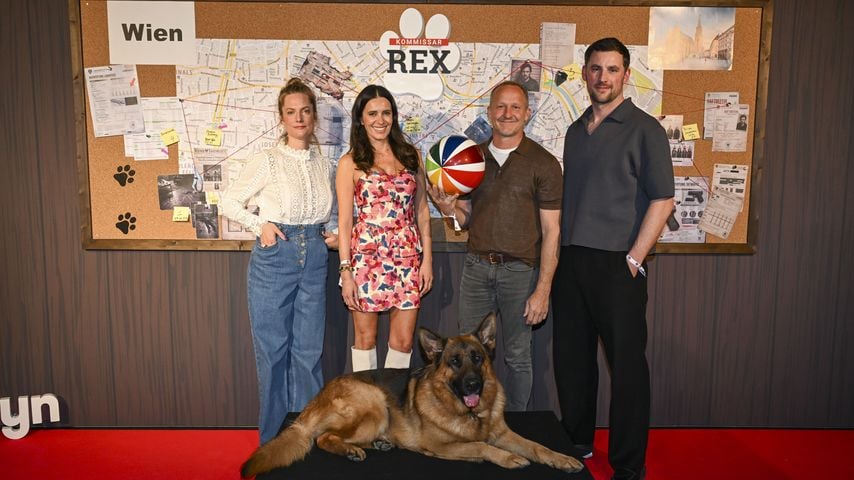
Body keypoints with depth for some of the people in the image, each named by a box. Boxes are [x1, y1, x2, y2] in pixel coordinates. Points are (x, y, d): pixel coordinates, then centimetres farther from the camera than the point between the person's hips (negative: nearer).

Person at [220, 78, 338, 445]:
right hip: (273, 260, -3)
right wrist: (259, 225, -12)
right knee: (273, 349, 4)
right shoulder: (267, 162, -4)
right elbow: (229, 202, 2)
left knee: (309, 349, 9)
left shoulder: (326, 166, 9)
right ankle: (274, 439, 20)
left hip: (314, 262, 4)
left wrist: (334, 232, 5)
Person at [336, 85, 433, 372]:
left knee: (403, 341, 6)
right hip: (367, 256, -2)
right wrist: (346, 271, -7)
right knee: (366, 338, 8)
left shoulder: (410, 156, 9)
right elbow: (345, 220, -1)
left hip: (408, 256, 3)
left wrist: (427, 258, 4)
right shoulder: (350, 163, 1)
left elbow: (422, 210, 11)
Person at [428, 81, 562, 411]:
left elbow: (551, 231, -6)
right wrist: (448, 207, -9)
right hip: (476, 267, 4)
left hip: (520, 271, -3)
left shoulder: (543, 163, -5)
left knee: (517, 356, 9)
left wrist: (543, 290, -11)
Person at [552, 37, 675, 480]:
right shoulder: (575, 130, 14)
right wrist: (559, 251, 11)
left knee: (626, 362, 2)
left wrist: (634, 259, -14)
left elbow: (662, 199, -9)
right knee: (570, 356, 14)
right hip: (570, 260, 6)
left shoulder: (644, 129, -4)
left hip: (616, 264, -6)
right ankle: (576, 442, 32)